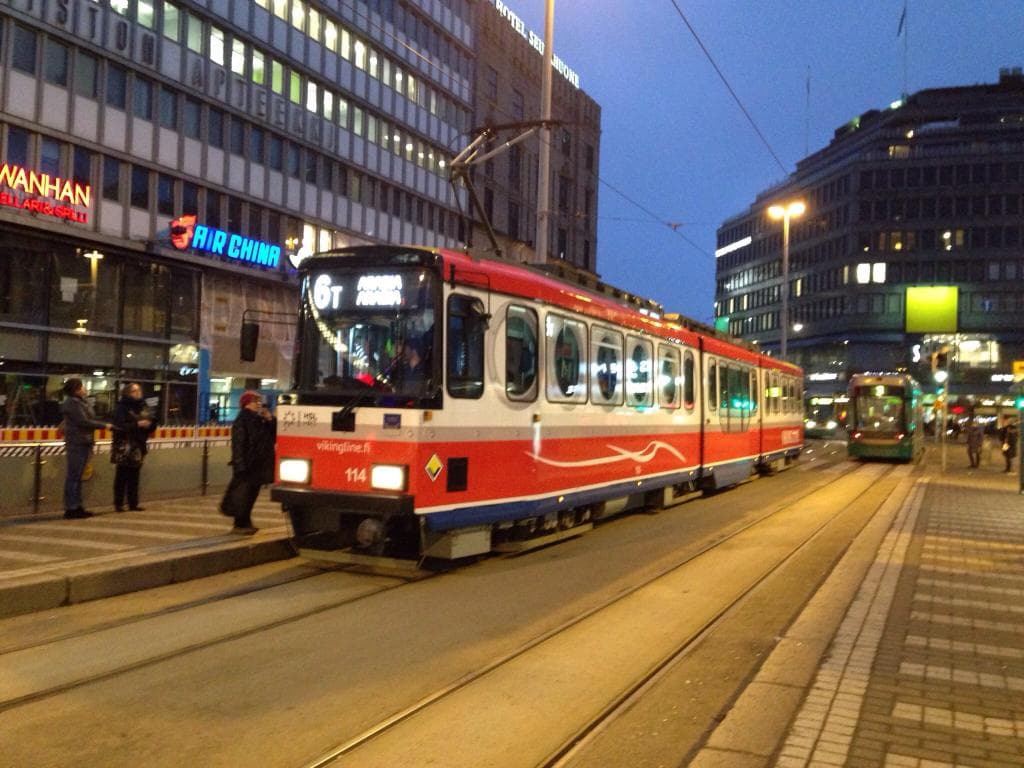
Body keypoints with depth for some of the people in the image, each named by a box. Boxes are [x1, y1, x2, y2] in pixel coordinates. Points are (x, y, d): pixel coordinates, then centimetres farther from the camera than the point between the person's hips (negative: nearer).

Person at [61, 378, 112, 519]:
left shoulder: (80, 402, 18)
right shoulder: (72, 404, -12)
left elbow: (89, 419, 18)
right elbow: (84, 422, -18)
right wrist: (104, 425, -11)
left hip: (83, 443, 10)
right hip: (77, 444, -10)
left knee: (77, 476, 12)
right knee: (73, 477, -6)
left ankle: (76, 507, 17)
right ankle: (71, 508, -4)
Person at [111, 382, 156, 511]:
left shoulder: (143, 407, 12)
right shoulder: (122, 407, -5)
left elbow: (151, 427, 14)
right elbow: (120, 426, -17)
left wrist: (151, 423, -8)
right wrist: (137, 424, -22)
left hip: (138, 446, 6)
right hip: (124, 447, -5)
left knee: (134, 477, 7)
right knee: (121, 476, -3)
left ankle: (133, 504, 10)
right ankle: (118, 504, 2)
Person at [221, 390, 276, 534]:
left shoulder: (261, 421, 13)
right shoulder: (242, 421, -11)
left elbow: (273, 435, 12)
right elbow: (238, 444, -17)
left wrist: (270, 420, -4)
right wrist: (241, 466, -23)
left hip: (257, 465, 8)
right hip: (247, 465, -8)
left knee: (251, 494, 13)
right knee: (242, 494, -3)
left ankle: (245, 523, 22)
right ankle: (240, 525, 5)